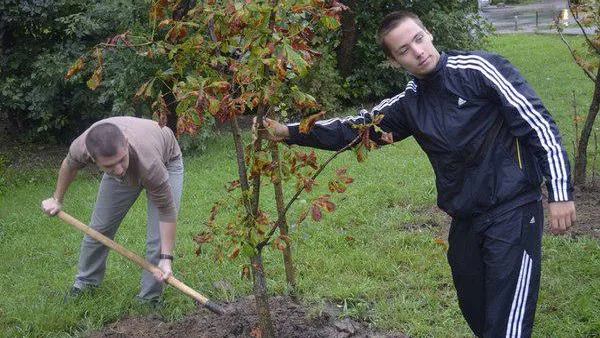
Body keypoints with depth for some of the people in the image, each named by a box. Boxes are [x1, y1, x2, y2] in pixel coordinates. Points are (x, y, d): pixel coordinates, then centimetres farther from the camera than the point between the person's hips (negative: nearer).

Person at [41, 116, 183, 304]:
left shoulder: (148, 162, -47)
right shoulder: (81, 147, -36)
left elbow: (166, 210, -33)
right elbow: (69, 165, -8)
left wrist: (166, 259, -34)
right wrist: (57, 199, 6)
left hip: (166, 162, -4)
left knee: (159, 237, -15)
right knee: (100, 227, 11)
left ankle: (149, 299, 4)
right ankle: (85, 281, 34)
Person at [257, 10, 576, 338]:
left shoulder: (479, 69, -10)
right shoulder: (409, 103, 6)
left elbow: (538, 123, -10)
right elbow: (352, 126, 10)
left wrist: (559, 191, -13)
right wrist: (289, 132, 2)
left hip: (512, 211, -6)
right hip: (465, 221, 6)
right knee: (475, 312, 17)